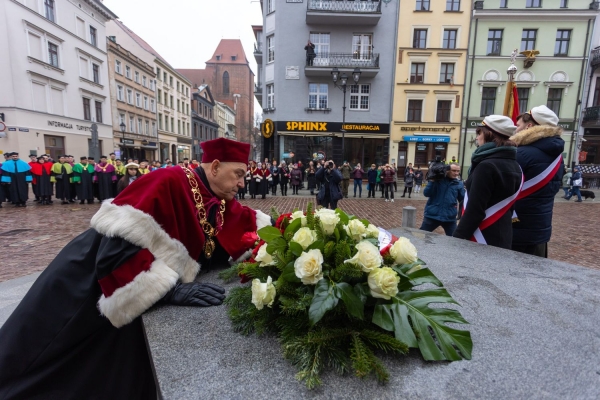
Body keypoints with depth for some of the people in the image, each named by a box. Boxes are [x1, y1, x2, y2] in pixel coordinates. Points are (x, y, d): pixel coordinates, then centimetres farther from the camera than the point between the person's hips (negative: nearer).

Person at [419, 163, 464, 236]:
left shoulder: (459, 184, 6)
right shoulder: (437, 180, -2)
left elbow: (463, 200, 7)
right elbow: (426, 193, -10)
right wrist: (432, 181, -18)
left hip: (449, 217, 2)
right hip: (432, 215, -2)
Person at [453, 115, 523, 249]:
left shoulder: (486, 166, -18)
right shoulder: (515, 166, 9)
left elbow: (474, 209, -22)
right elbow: (507, 205, 15)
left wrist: (458, 238, -18)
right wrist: (500, 225, 22)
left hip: (481, 240, -8)